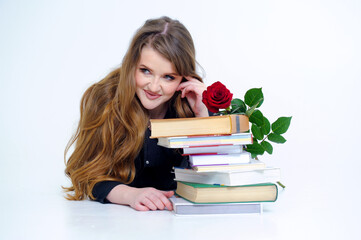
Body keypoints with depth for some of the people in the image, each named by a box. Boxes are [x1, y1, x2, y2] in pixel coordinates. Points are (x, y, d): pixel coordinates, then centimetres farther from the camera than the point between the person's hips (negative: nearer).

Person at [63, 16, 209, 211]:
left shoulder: (193, 104, -9)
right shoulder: (104, 100, -11)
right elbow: (91, 174, -14)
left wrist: (202, 114, -21)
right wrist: (131, 195, -34)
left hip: (174, 215, 2)